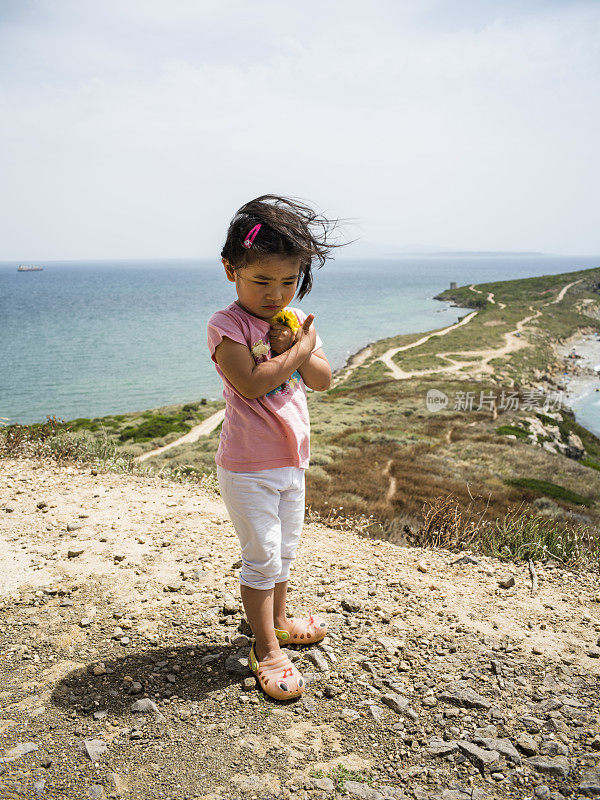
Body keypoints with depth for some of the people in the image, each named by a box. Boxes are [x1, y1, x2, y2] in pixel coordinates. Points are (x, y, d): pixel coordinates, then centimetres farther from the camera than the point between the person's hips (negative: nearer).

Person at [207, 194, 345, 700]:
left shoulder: (297, 320, 5)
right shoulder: (226, 325, -15)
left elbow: (323, 379, 1)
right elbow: (251, 382, -29)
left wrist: (296, 350, -17)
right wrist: (299, 349, -19)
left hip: (292, 460, 7)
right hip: (248, 468, -7)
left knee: (285, 550, 21)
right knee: (262, 558, 1)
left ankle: (278, 619, 43)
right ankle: (266, 651, 18)